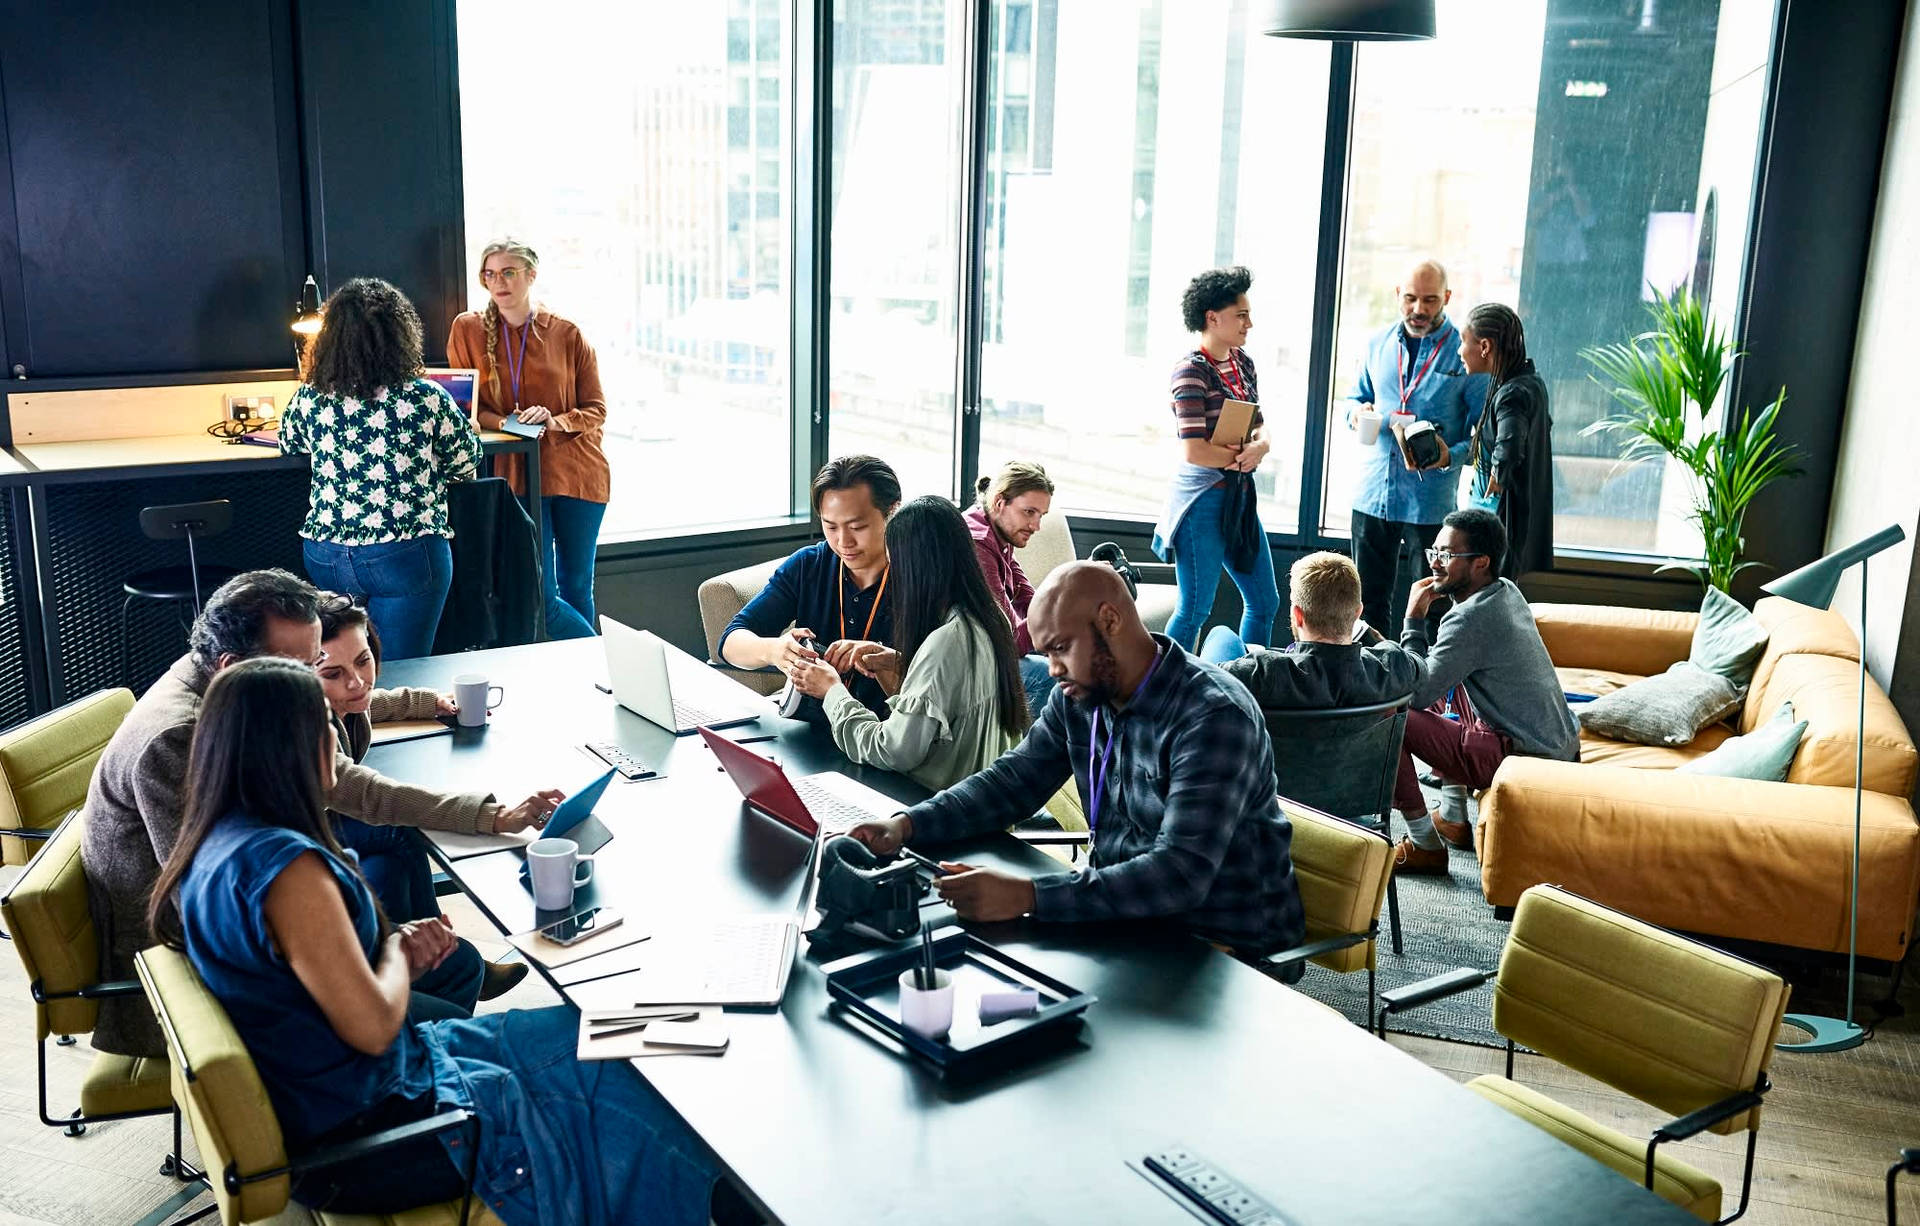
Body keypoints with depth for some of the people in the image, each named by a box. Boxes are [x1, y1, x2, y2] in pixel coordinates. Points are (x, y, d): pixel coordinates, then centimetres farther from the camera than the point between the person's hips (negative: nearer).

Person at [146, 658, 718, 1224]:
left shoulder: (220, 841, 3)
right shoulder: (285, 865, -29)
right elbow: (373, 1026, -25)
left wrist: (400, 949, 1)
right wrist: (395, 951, -6)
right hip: (360, 1131, -10)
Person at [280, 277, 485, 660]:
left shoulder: (309, 399, -2)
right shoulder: (427, 399, -12)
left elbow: (289, 444, 20)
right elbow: (466, 462, 2)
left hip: (324, 555, 4)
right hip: (405, 557, -3)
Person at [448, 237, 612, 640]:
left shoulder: (566, 334, 4)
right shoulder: (468, 329, 4)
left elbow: (596, 409, 5)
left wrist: (555, 422, -15)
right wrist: (506, 423, -13)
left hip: (577, 471, 1)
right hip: (517, 474, 0)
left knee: (577, 587, 7)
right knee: (541, 593, -7)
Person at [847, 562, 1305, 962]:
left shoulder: (1214, 714, -25)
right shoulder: (1079, 697, 1)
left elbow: (1183, 874, -33)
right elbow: (1013, 780, 10)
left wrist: (1027, 896, -40)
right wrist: (906, 824, -9)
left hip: (1224, 947, -7)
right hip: (1128, 910, 7)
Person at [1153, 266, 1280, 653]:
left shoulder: (1243, 362, 9)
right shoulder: (1191, 371, -16)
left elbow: (1260, 426, 12)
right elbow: (1194, 451, -23)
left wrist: (1259, 447, -12)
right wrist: (1242, 456, -8)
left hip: (1240, 496, 9)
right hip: (1203, 499, -9)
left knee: (1265, 602, 15)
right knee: (1194, 609, -1)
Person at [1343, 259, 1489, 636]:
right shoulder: (1379, 345, 8)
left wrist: (1450, 456, -25)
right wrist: (1357, 412, -2)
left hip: (1432, 501, -4)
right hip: (1372, 494, 4)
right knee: (1368, 602, 12)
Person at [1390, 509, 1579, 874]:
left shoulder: (1470, 618, -21)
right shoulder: (1508, 592, 9)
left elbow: (1416, 692, -19)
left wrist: (1414, 619, -11)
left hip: (1526, 758, -10)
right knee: (1444, 682, 28)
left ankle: (1424, 845, -3)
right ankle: (1453, 819, 30)